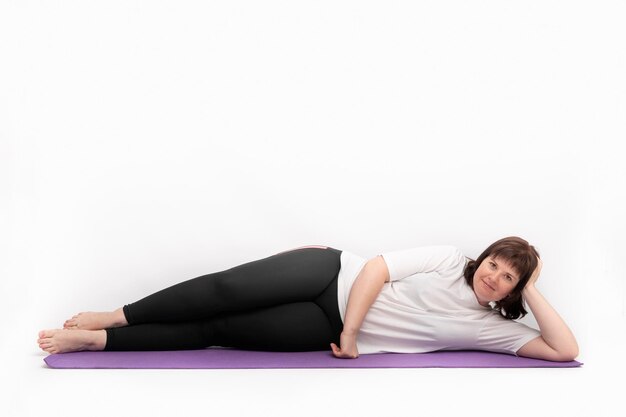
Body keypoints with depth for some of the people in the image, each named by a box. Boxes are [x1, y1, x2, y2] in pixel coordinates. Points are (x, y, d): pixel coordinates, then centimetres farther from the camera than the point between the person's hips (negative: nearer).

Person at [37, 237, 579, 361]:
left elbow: (565, 350, -3)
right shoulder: (450, 259, 2)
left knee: (213, 331, -11)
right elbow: (376, 267, -5)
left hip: (329, 328, 0)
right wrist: (351, 330, -14)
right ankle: (108, 317, -4)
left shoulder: (491, 327, 5)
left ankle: (95, 341, -6)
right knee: (226, 290, -20)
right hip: (332, 275, 0)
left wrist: (533, 292, -6)